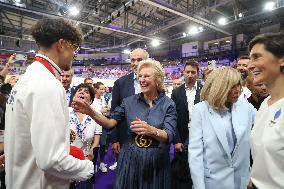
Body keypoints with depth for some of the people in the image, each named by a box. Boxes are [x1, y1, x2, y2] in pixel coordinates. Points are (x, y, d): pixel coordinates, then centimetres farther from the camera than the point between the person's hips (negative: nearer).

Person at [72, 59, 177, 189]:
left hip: (156, 162, -1)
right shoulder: (129, 101, -1)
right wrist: (91, 112, -19)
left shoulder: (168, 105, -8)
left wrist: (150, 130, -36)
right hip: (130, 159, 2)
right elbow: (110, 123, -3)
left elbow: (169, 136, -17)